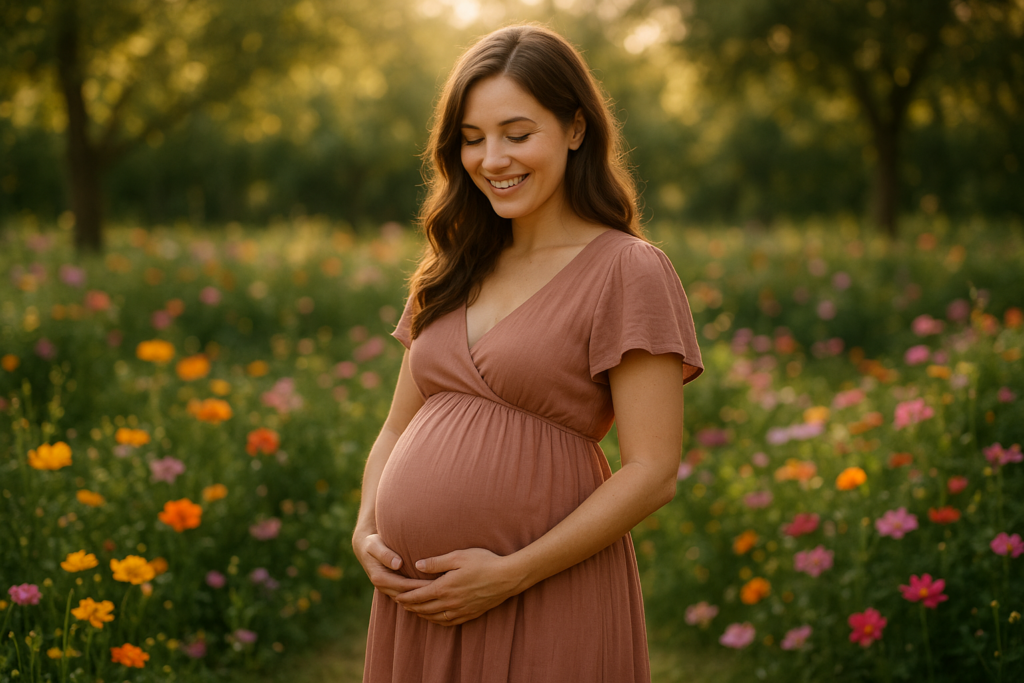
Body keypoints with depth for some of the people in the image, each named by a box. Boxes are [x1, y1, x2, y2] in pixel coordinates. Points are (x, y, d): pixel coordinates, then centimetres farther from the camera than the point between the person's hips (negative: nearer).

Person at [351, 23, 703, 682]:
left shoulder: (630, 271, -7)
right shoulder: (453, 275, 12)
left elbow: (653, 473, -12)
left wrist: (508, 575, -16)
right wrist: (366, 533, -1)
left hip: (546, 601, -5)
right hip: (419, 602, 6)